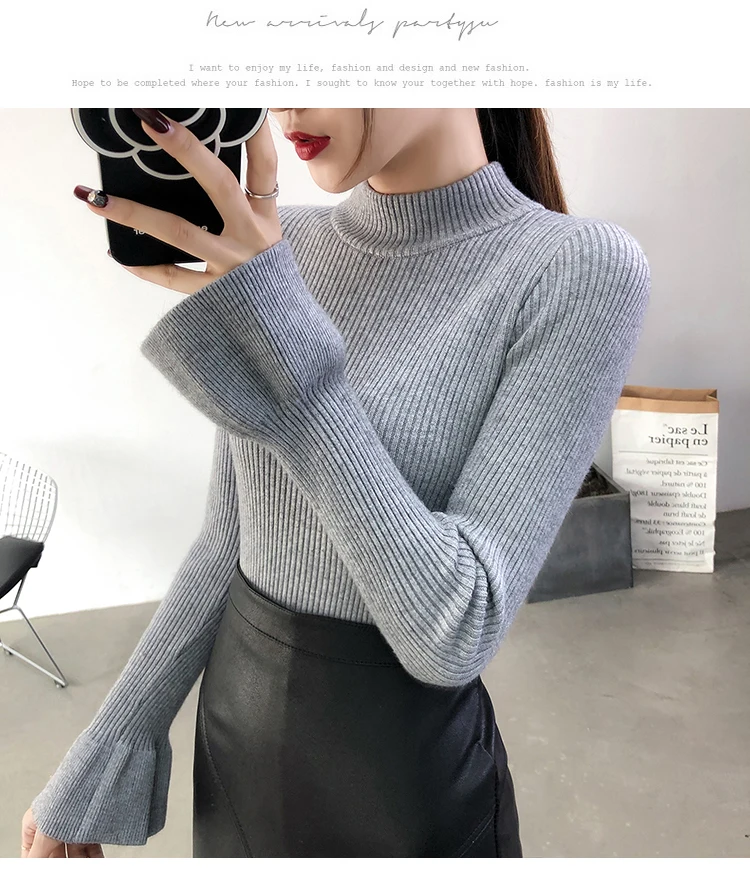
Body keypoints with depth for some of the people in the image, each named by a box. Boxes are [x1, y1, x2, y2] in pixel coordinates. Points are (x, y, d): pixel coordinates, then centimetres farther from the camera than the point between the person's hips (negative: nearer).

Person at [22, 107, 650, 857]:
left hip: (410, 775, -4)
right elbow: (231, 540, 0)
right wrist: (93, 771, 4)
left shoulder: (583, 268, -18)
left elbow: (454, 634, -24)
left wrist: (277, 327, -27)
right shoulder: (280, 249, -4)